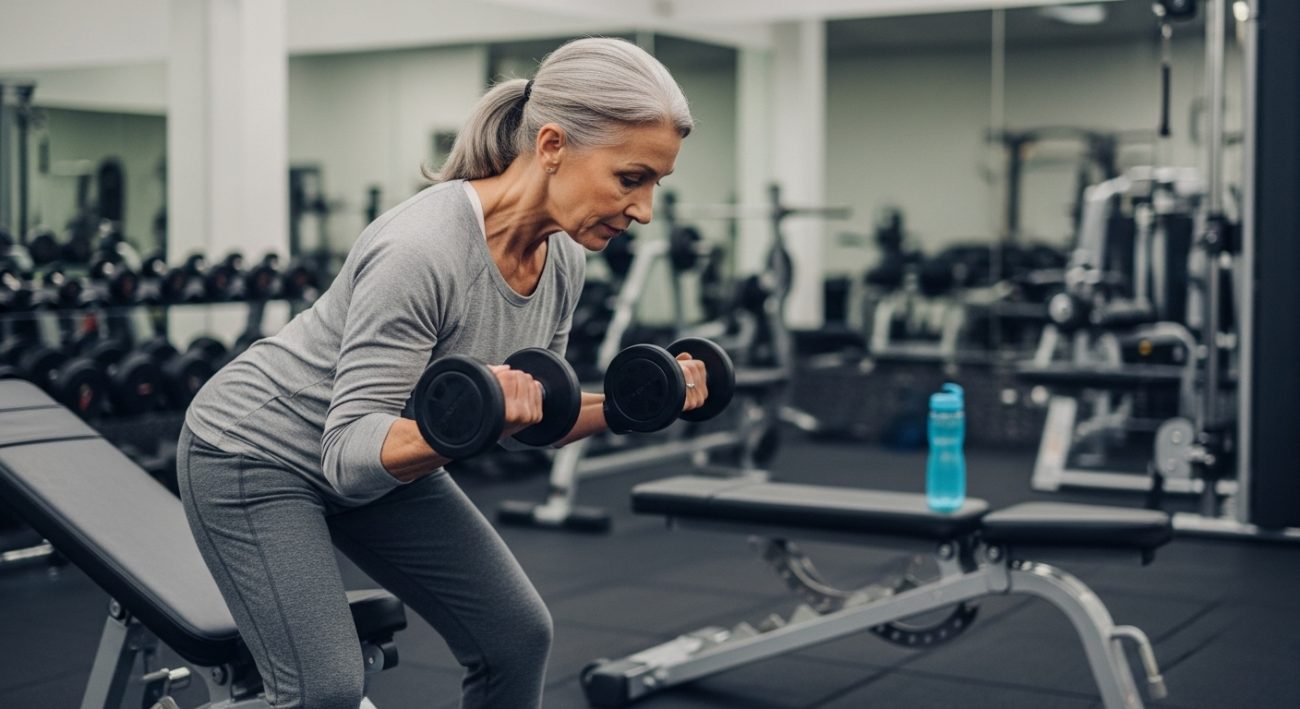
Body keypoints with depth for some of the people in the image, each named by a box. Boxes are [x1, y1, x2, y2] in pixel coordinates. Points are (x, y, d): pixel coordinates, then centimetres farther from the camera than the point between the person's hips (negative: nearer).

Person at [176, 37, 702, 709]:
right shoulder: (422, 249, -34)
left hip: (381, 458, 8)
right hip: (256, 452, -8)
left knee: (518, 638, 4)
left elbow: (529, 419, 3)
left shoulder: (563, 257, -10)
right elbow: (350, 454, -31)